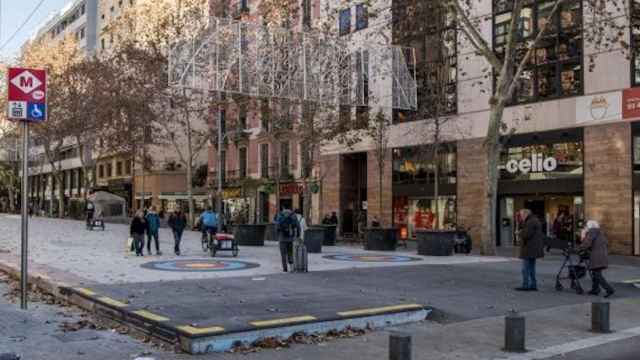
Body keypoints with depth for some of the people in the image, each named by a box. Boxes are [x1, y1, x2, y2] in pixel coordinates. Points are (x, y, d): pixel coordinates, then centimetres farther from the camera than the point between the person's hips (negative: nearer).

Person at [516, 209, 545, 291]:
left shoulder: (530, 222, -16)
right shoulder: (536, 221, 18)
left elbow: (526, 235, -23)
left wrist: (521, 232, -4)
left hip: (529, 250, -11)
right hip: (534, 249, 11)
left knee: (525, 268, -6)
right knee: (531, 268, 13)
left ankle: (525, 285, -5)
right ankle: (533, 285, 14)